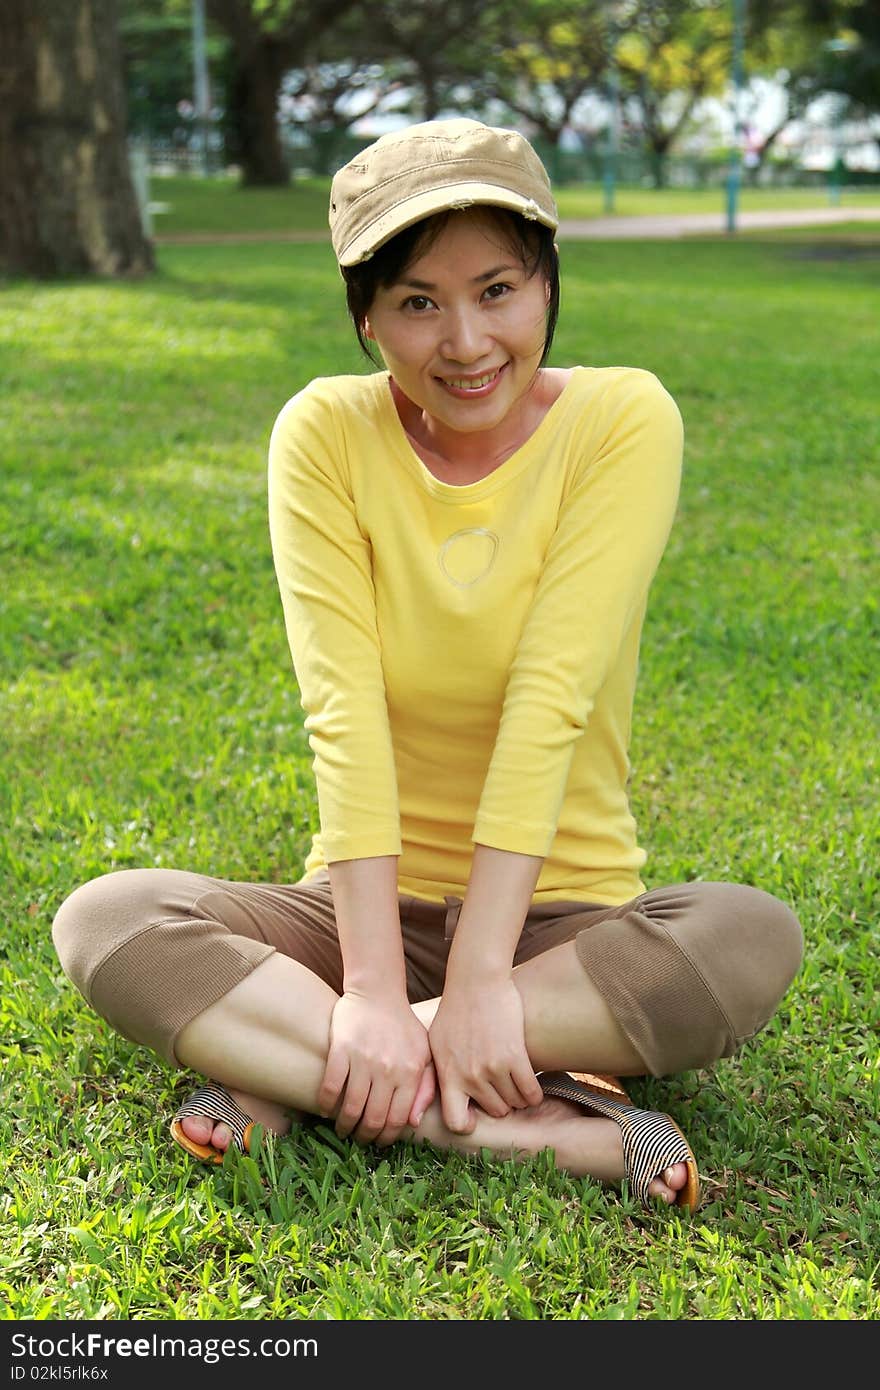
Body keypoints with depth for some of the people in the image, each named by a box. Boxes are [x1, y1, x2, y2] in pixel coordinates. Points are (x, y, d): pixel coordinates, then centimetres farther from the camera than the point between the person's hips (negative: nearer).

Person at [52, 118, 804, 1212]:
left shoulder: (622, 420, -10)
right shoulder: (326, 434, -7)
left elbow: (549, 702, -20)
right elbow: (343, 711, -17)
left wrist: (480, 979, -26)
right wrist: (370, 989, -26)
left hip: (560, 913, 0)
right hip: (371, 902, 1)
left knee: (756, 938, -30)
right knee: (105, 922, -23)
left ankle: (283, 1071, -23)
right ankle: (554, 1129, -28)